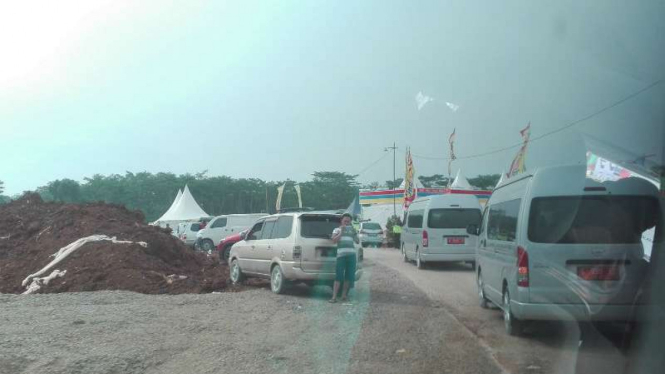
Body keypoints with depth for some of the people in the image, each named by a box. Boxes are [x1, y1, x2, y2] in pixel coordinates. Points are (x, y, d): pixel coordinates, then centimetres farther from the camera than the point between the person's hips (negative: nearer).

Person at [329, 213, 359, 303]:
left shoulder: (352, 230, 22)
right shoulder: (337, 230, 12)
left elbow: (357, 241, 16)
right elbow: (334, 240, -2)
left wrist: (354, 233, 2)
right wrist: (341, 232, -8)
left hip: (351, 255, 4)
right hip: (341, 255, -4)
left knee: (349, 276, 4)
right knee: (338, 276, -10)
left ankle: (344, 295, 13)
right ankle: (334, 297, -11)